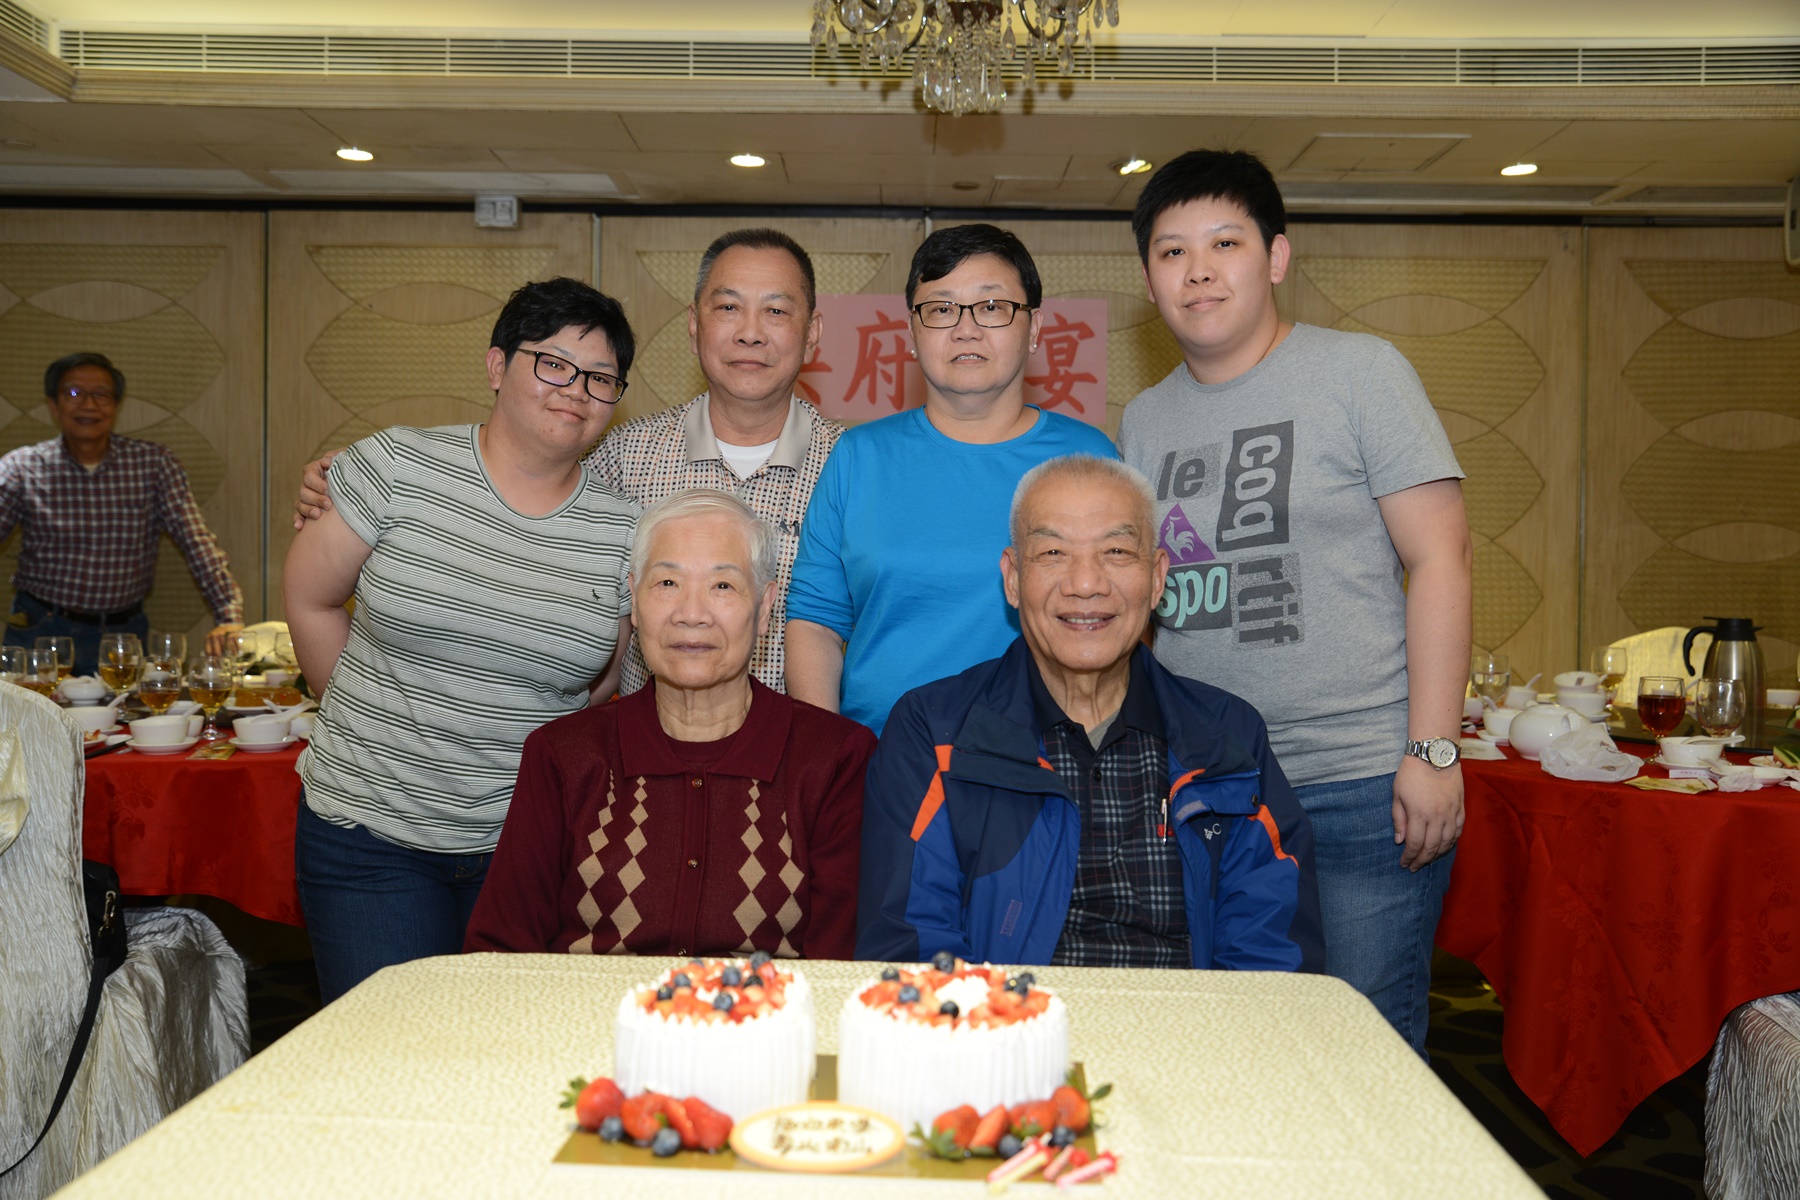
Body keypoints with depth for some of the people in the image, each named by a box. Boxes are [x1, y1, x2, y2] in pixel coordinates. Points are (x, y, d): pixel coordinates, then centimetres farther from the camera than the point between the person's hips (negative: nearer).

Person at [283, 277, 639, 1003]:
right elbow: (309, 597, 4)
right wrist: (374, 720, 6)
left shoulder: (621, 530, 0)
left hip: (532, 843, 2)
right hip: (370, 835, -1)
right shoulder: (397, 468, -6)